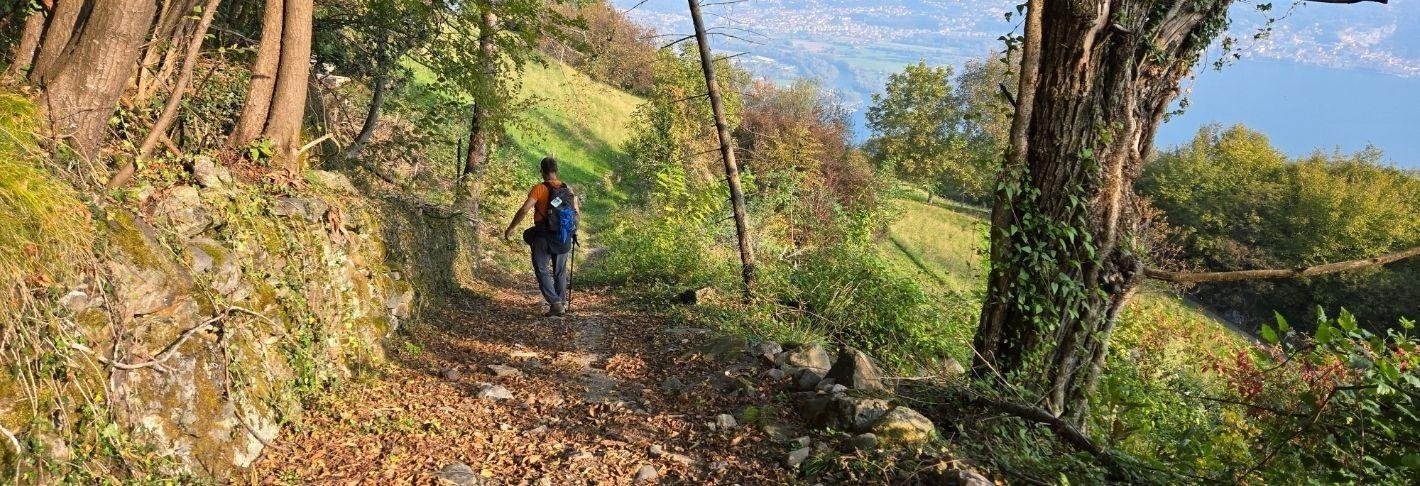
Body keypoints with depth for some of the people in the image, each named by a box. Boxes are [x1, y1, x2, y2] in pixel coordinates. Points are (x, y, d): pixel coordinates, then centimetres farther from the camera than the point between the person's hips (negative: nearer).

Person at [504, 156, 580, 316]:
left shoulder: (539, 189, -12)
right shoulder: (568, 189, 2)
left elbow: (524, 210, -18)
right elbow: (576, 212, 7)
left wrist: (510, 228, -9)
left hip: (543, 236, -4)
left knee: (542, 271, 3)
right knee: (560, 272, 18)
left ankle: (555, 304, -9)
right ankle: (562, 303, 25)